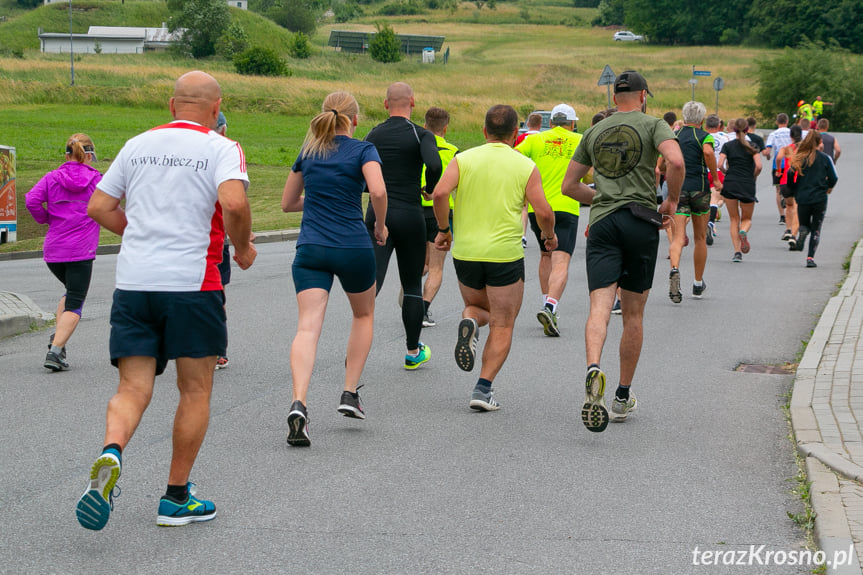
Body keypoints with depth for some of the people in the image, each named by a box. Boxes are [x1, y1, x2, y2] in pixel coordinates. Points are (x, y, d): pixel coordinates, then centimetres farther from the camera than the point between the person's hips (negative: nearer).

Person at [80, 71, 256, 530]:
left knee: (132, 389, 3)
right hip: (192, 282, -4)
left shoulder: (138, 145, 12)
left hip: (133, 281, 4)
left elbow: (98, 207, 13)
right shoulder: (221, 148, -2)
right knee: (195, 391, 11)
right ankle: (176, 498, 15)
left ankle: (111, 452, -28)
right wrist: (242, 247, -2)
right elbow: (234, 203, -20)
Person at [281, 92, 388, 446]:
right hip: (353, 248, -2)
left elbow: (288, 203, 20)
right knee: (363, 315, 24)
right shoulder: (363, 150, -1)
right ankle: (350, 395, 18)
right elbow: (378, 191, -19)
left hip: (310, 248, 2)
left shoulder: (308, 152, 12)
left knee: (307, 327, -9)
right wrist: (380, 226, -3)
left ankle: (298, 404, -31)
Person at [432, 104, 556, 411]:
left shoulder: (464, 159, 3)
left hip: (465, 251, 3)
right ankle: (483, 389, -5)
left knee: (478, 306, 26)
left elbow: (440, 193, -12)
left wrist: (443, 229, 2)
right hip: (505, 253, -2)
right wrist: (549, 236, 13)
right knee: (502, 326, 7)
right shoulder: (526, 167, -1)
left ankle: (469, 321, -10)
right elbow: (544, 212, -6)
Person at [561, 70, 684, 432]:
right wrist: (672, 201, 0)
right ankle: (623, 397, 17)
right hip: (640, 221, -2)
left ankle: (593, 369, -41)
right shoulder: (653, 125, 5)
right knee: (633, 314, 9)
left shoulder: (594, 132, 17)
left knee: (600, 307, -12)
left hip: (602, 224, 2)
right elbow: (676, 161, -15)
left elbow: (569, 186, 19)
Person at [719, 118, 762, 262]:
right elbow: (758, 166, -10)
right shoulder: (751, 146, 2)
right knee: (747, 219, 15)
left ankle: (737, 251, -1)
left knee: (734, 219, 10)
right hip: (747, 186, 0)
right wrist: (752, 177, 8)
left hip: (730, 185, 0)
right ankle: (743, 232, -21)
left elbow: (720, 165, -8)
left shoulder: (727, 145, 3)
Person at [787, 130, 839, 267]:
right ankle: (810, 257, -4)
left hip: (802, 198, 1)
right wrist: (829, 187, 20)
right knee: (816, 229, 9)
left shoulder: (798, 158, -1)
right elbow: (834, 178, -2)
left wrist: (796, 191, 13)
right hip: (820, 198, -1)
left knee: (805, 224, 20)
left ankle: (803, 231, -17)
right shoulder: (825, 158, -4)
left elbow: (790, 176, -5)